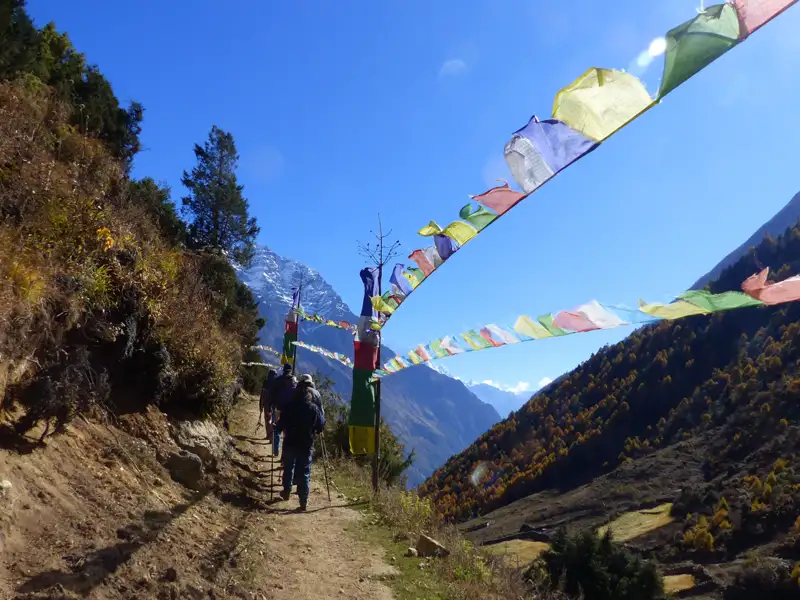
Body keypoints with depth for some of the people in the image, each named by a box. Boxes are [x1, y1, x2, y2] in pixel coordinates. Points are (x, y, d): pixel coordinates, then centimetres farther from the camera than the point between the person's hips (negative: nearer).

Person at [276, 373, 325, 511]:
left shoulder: (289, 407, -8)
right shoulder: (314, 409, -7)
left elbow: (280, 425, -5)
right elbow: (321, 426, 0)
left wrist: (277, 429, 17)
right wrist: (313, 432, 20)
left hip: (290, 443, 1)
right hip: (307, 446, -1)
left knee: (288, 468, 23)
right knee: (304, 473, 3)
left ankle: (286, 492, 38)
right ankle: (304, 502, -1)